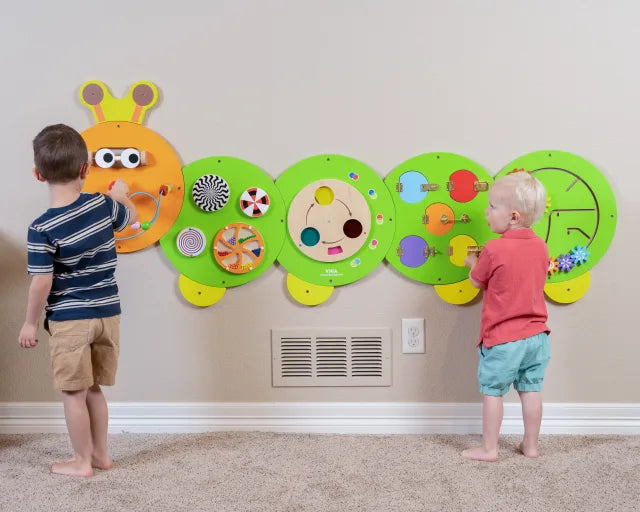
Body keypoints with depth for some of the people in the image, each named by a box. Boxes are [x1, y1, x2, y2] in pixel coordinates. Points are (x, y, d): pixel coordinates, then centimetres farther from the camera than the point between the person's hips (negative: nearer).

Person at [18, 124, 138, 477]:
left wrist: (30, 323, -3)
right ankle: (100, 453, 30)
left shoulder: (41, 229, -18)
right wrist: (121, 194, 36)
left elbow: (42, 283, -17)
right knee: (93, 389, 20)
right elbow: (131, 218, 16)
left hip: (69, 319, -5)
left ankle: (82, 461, 19)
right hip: (107, 314, 5)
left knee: (73, 393, 8)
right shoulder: (103, 204, -6)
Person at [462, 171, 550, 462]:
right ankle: (531, 445, 23)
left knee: (493, 392, 5)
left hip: (502, 338, -6)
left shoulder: (494, 249, -16)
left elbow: (477, 282, -2)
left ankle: (489, 449, 11)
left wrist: (473, 264, 18)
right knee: (531, 391, 14)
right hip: (536, 334, 6)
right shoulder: (540, 247, 2)